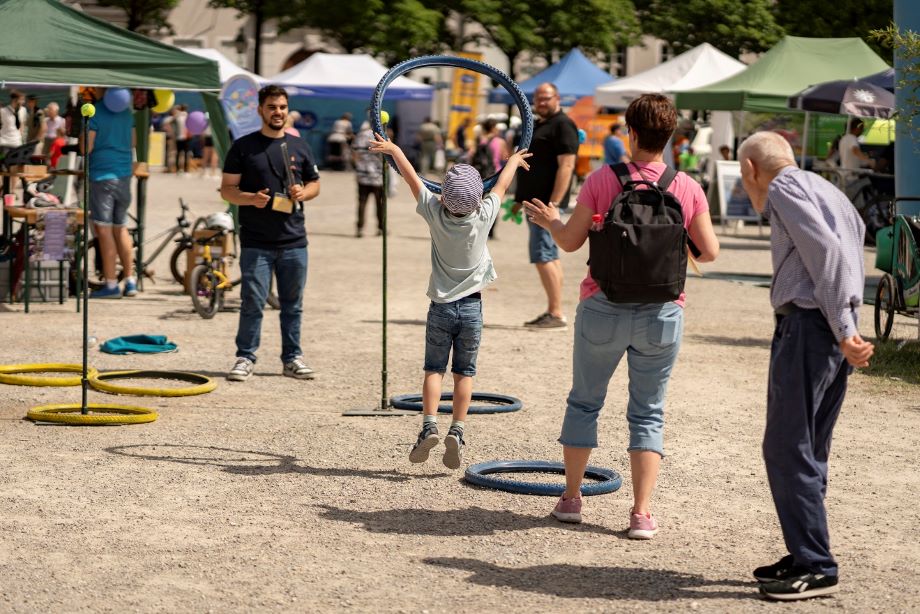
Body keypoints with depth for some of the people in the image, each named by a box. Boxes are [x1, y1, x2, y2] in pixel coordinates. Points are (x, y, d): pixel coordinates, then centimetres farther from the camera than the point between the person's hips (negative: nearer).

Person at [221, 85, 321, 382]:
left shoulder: (299, 146, 12)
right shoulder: (243, 146, 2)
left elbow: (315, 184, 19)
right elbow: (227, 189, 2)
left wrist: (303, 193, -4)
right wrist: (250, 198, -17)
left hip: (294, 241, 3)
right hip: (256, 242, -3)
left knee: (292, 304, 9)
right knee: (253, 302, -4)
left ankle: (292, 358, 18)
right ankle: (245, 358, 5)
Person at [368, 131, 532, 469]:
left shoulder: (435, 213, -12)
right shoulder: (484, 216, -9)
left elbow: (412, 177, 2)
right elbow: (501, 185, 11)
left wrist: (393, 149, 16)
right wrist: (513, 161, 30)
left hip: (441, 307, 0)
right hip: (472, 306, 1)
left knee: (434, 368, 6)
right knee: (464, 371, 7)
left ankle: (429, 425, -9)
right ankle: (456, 431, -2)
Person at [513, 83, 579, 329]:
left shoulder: (562, 125, -11)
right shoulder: (538, 125, 19)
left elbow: (566, 165, -19)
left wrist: (553, 203, -25)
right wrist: (520, 199, 23)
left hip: (547, 200, -10)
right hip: (535, 201, 10)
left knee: (542, 255, -13)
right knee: (549, 255, 11)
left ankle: (556, 314, -12)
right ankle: (553, 312, 15)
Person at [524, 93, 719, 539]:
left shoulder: (603, 180, -8)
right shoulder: (688, 188, -5)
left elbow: (571, 241, -3)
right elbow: (709, 252, -1)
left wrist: (550, 220, 17)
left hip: (604, 307, -1)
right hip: (662, 313, 1)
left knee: (584, 401, 17)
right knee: (648, 413, 10)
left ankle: (571, 498, 23)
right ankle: (642, 514, 3)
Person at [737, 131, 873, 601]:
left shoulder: (784, 187, -5)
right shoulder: (826, 190, 23)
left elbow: (827, 251, -16)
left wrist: (843, 331, -18)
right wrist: (844, 332, 15)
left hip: (808, 324, -9)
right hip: (834, 329, 9)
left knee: (787, 449, -8)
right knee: (809, 451, 14)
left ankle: (816, 568, -8)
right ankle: (807, 557, 19)